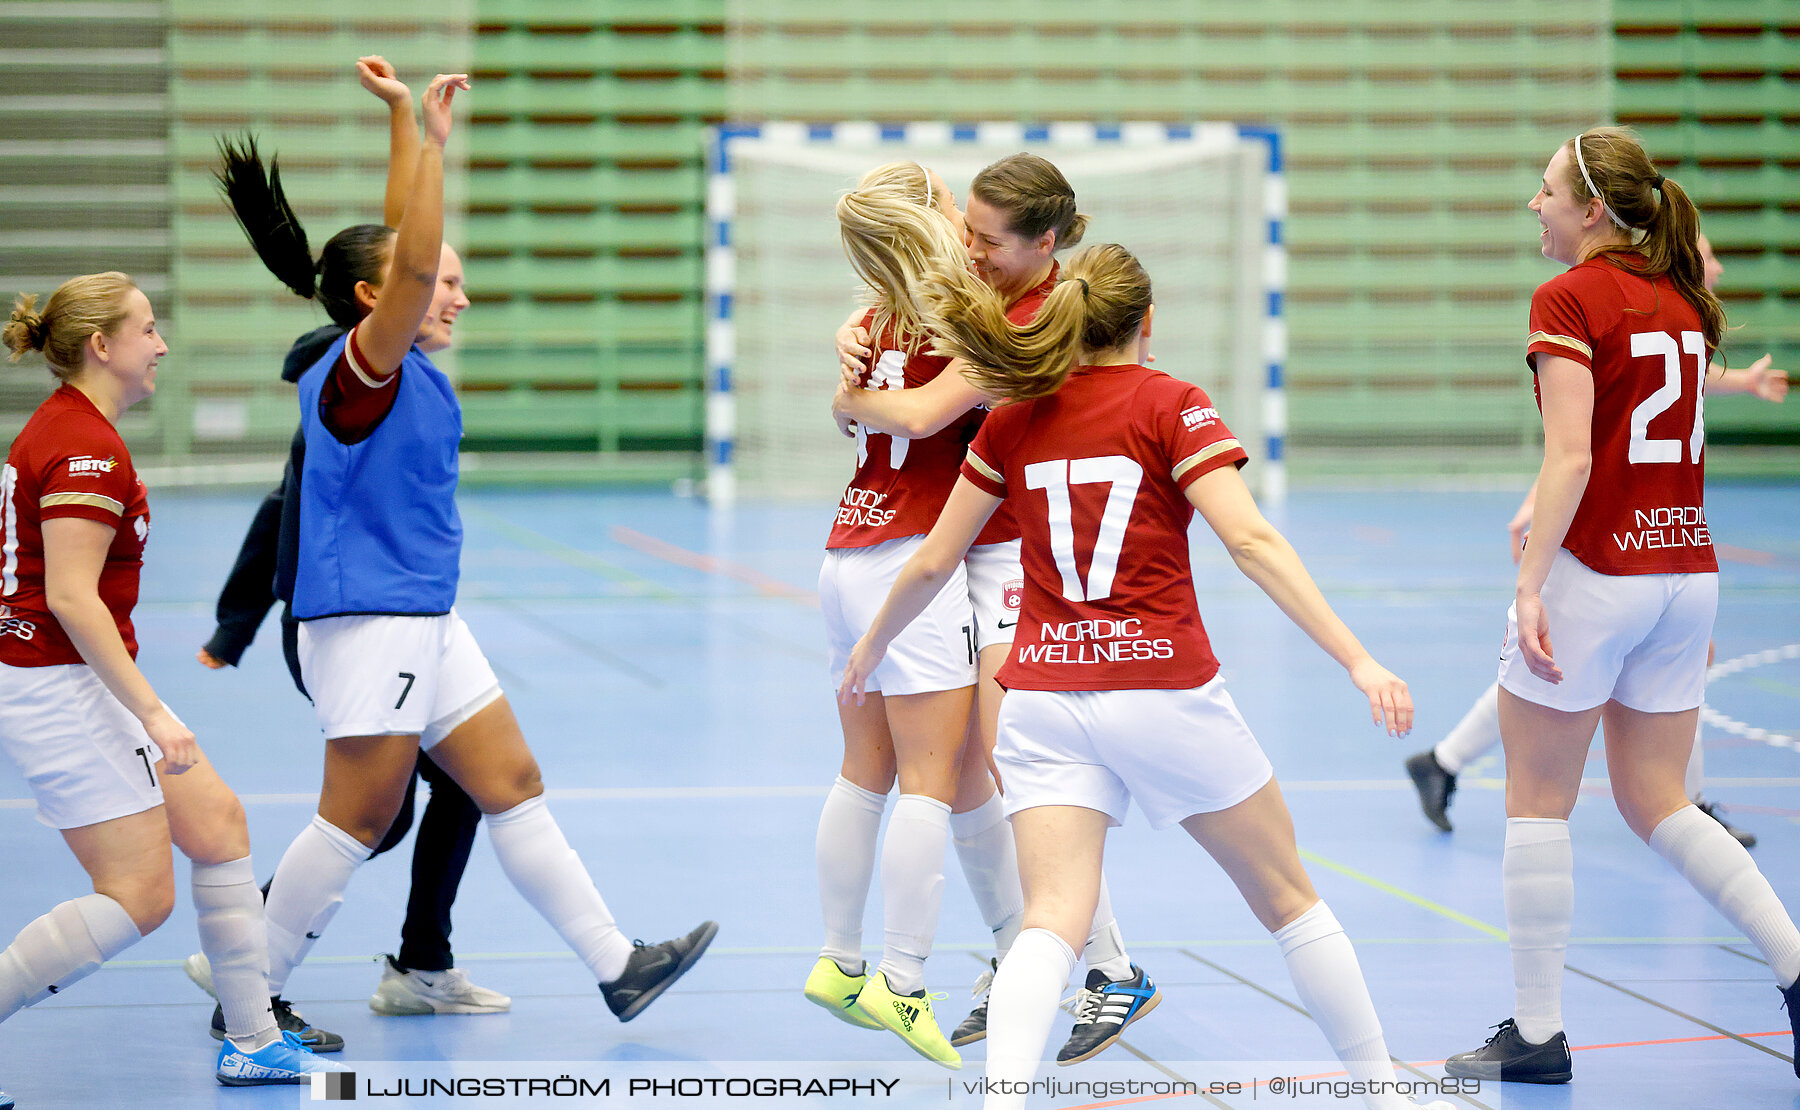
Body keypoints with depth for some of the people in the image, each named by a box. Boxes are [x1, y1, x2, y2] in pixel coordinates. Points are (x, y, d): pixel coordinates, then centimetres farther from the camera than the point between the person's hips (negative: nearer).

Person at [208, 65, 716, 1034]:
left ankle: (616, 966, 14)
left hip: (426, 620, 10)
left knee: (513, 787, 10)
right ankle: (253, 998, 6)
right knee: (358, 819, -4)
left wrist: (413, 127, 12)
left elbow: (405, 251, 16)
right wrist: (432, 141, -29)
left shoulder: (406, 370, 10)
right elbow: (414, 266, -30)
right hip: (367, 624, -10)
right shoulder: (356, 370, -15)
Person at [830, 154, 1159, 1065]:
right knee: (955, 773, 7)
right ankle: (1016, 962, 18)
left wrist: (851, 400, -7)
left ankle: (1114, 973, -6)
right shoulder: (986, 289, 5)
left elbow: (920, 414, -26)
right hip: (958, 553, 9)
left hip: (1022, 558, -9)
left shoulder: (1041, 319, -20)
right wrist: (855, 336, -5)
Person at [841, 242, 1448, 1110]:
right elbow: (1249, 541, -13)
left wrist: (870, 650, 30)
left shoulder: (1013, 421, 9)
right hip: (1164, 691, -2)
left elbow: (932, 562, 13)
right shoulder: (1171, 406, -2)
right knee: (1288, 898, 14)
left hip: (1042, 698, 2)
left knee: (1052, 919, -8)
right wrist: (1360, 663, -16)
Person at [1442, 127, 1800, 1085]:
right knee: (1654, 803, 15)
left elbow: (1571, 457, -19)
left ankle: (1537, 1033, 6)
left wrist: (1532, 582, -20)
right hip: (1686, 571, 7)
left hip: (1594, 574, -7)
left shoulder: (1569, 300, -11)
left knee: (1536, 804, 4)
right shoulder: (1682, 299, 11)